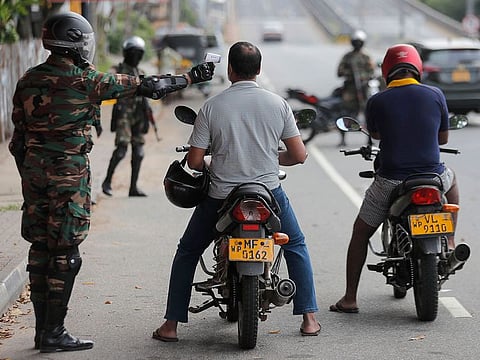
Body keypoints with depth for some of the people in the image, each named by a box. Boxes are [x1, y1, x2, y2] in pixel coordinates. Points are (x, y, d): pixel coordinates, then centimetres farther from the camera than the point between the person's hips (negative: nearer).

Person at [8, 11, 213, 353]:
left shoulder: (29, 80, 7)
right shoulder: (85, 80, -11)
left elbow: (19, 135, 11)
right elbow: (144, 86, -5)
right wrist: (190, 77, 7)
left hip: (34, 171, 7)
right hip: (69, 174, -7)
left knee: (40, 249, 11)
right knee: (65, 253, -3)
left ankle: (42, 328, 16)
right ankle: (54, 332, -2)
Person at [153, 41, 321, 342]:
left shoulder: (212, 107, -6)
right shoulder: (277, 104, -2)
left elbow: (194, 161, -6)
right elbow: (299, 156, -1)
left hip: (221, 196, -1)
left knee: (187, 252, 19)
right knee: (296, 246, 25)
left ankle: (171, 326, 15)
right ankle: (309, 319, 18)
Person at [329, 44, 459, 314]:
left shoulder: (377, 102, -6)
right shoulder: (435, 95, -3)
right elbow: (444, 138, 11)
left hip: (390, 182, -1)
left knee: (360, 233, 17)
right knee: (451, 178, 37)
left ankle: (350, 298, 13)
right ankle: (449, 242, 30)